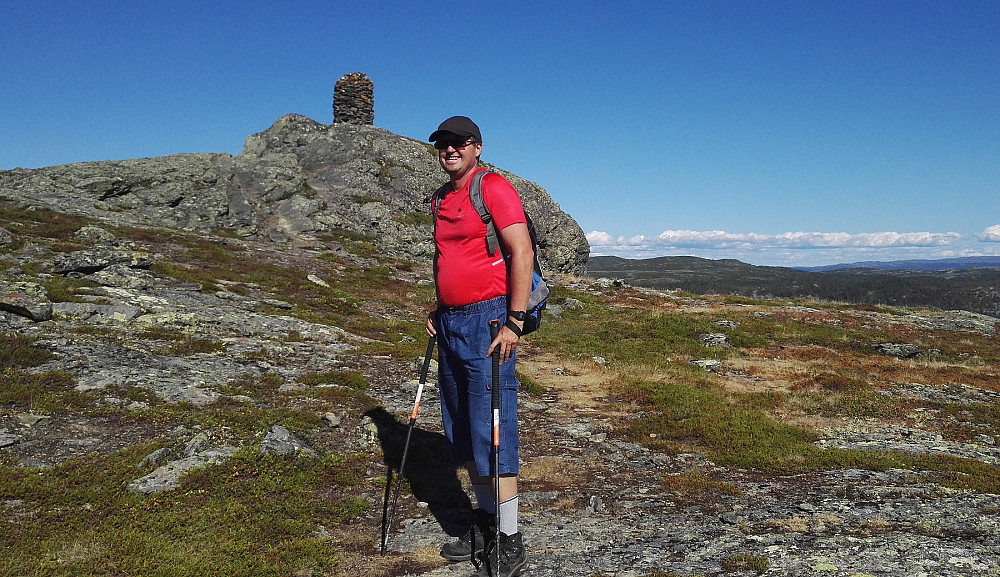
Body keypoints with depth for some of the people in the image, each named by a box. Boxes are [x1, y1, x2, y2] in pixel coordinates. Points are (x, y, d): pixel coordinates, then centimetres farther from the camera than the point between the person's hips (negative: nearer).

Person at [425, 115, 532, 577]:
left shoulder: (494, 188, -7)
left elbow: (522, 253, -14)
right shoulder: (441, 199, 18)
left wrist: (514, 322, -18)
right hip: (451, 323, 8)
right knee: (461, 432, 11)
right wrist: (439, 309, 17)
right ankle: (484, 522, 24)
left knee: (491, 433, -7)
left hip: (487, 319, -8)